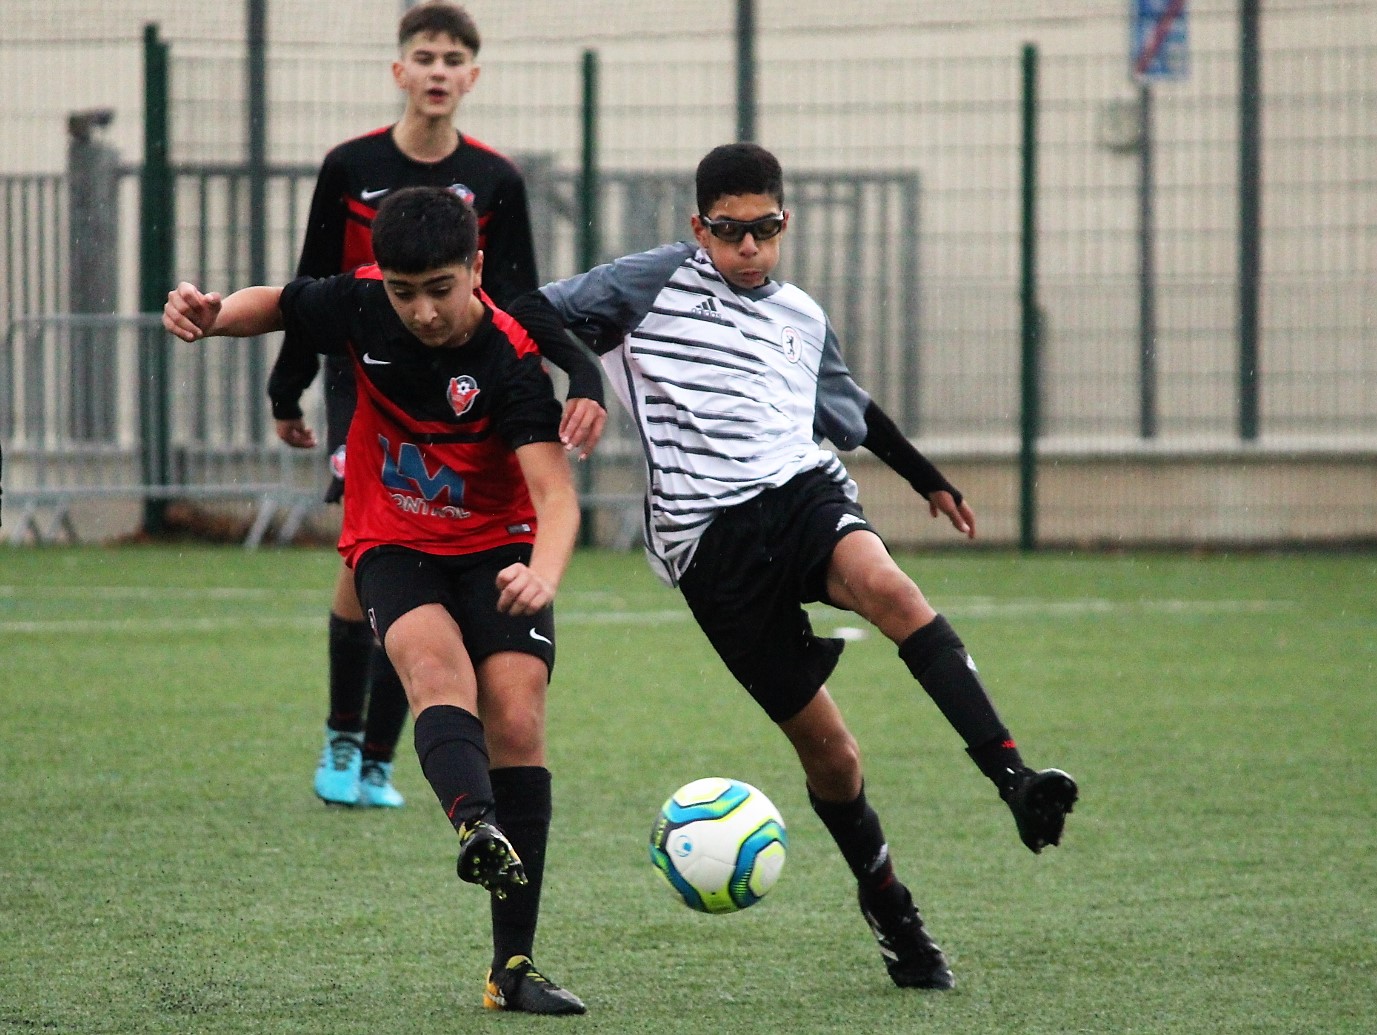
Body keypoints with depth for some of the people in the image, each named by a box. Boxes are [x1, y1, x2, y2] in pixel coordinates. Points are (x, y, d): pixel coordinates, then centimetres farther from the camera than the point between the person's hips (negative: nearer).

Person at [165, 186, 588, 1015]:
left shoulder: (511, 360, -22)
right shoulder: (362, 306, -11)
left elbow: (556, 493, -33)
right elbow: (278, 306, 11)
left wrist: (543, 574, -54)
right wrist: (209, 315, -12)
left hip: (497, 548, -1)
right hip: (394, 546, 1)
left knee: (517, 721, -16)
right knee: (436, 662, -30)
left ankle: (515, 964, -12)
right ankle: (477, 826, -61)